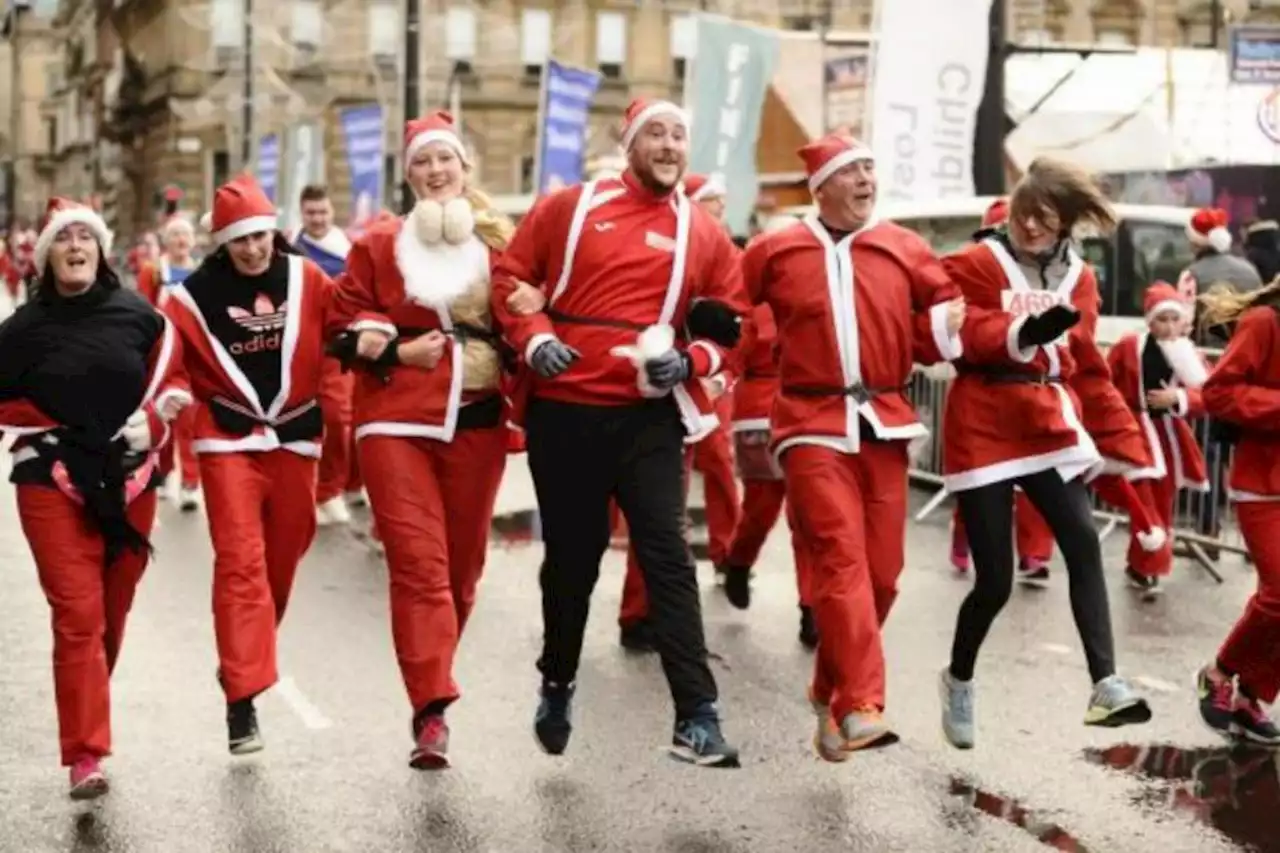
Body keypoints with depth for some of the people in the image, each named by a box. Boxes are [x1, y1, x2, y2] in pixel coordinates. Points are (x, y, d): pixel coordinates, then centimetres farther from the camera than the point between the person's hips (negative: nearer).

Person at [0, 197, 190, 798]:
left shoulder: (138, 316, 1)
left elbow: (174, 377, 12)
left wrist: (151, 420, -5)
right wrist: (48, 426, -7)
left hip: (129, 482, 3)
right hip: (52, 484, -3)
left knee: (113, 614, 12)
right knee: (78, 617, -11)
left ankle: (86, 710, 35)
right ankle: (85, 755, -9)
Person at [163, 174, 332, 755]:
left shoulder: (306, 279, -3)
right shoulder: (195, 294, -6)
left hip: (295, 434, 3)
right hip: (229, 438, -3)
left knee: (283, 555, 13)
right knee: (241, 560, -12)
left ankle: (245, 659, 36)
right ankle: (242, 698, -14)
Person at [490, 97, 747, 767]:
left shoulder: (703, 233, 6)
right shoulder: (570, 208, 3)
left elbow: (732, 321, 11)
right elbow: (509, 276, 7)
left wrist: (691, 361, -8)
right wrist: (533, 337, -10)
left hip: (650, 417, 0)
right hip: (563, 411, 0)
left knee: (667, 557, -7)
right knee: (571, 557, 12)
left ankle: (696, 720, -6)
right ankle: (557, 687, 36)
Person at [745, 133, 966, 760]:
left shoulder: (906, 250, 8)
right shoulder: (776, 252, 3)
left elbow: (938, 322, 12)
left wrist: (950, 326, -9)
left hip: (884, 422, 4)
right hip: (814, 425, -3)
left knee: (881, 569, 6)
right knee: (841, 559, -15)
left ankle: (831, 691, 25)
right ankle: (859, 707, -19)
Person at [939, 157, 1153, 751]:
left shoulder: (1078, 277, 13)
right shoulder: (975, 264, -1)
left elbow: (1089, 369, 16)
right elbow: (968, 337, -15)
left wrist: (1121, 440, 11)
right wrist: (1025, 332, -35)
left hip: (1051, 425, 4)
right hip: (985, 429, -4)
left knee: (1083, 544, -20)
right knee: (994, 581, -2)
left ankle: (1105, 685, -24)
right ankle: (959, 680, 25)